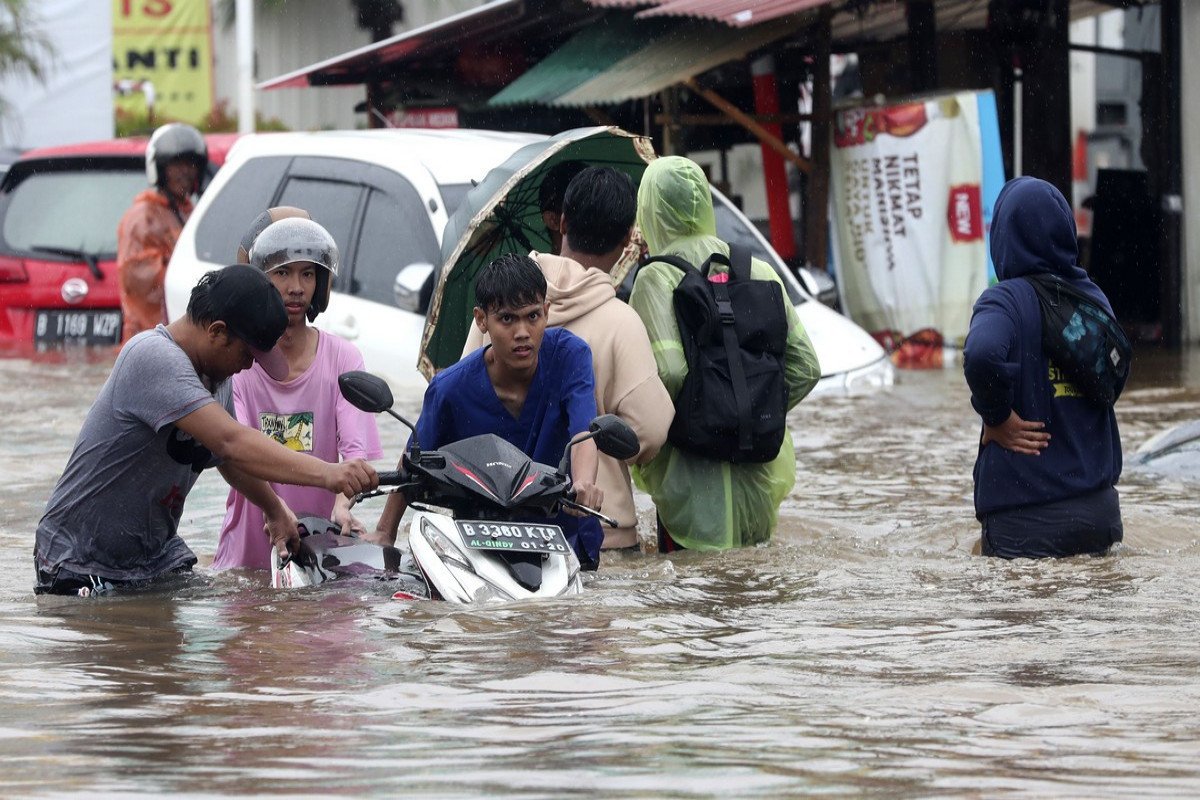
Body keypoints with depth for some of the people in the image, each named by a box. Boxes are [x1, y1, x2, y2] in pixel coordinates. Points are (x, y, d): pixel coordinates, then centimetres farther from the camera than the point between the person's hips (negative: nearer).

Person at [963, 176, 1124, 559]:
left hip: (1024, 520, -6)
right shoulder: (1095, 298, 8)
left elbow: (982, 355, -35)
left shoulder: (1006, 300, -13)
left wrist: (997, 416, -18)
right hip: (1100, 509, 6)